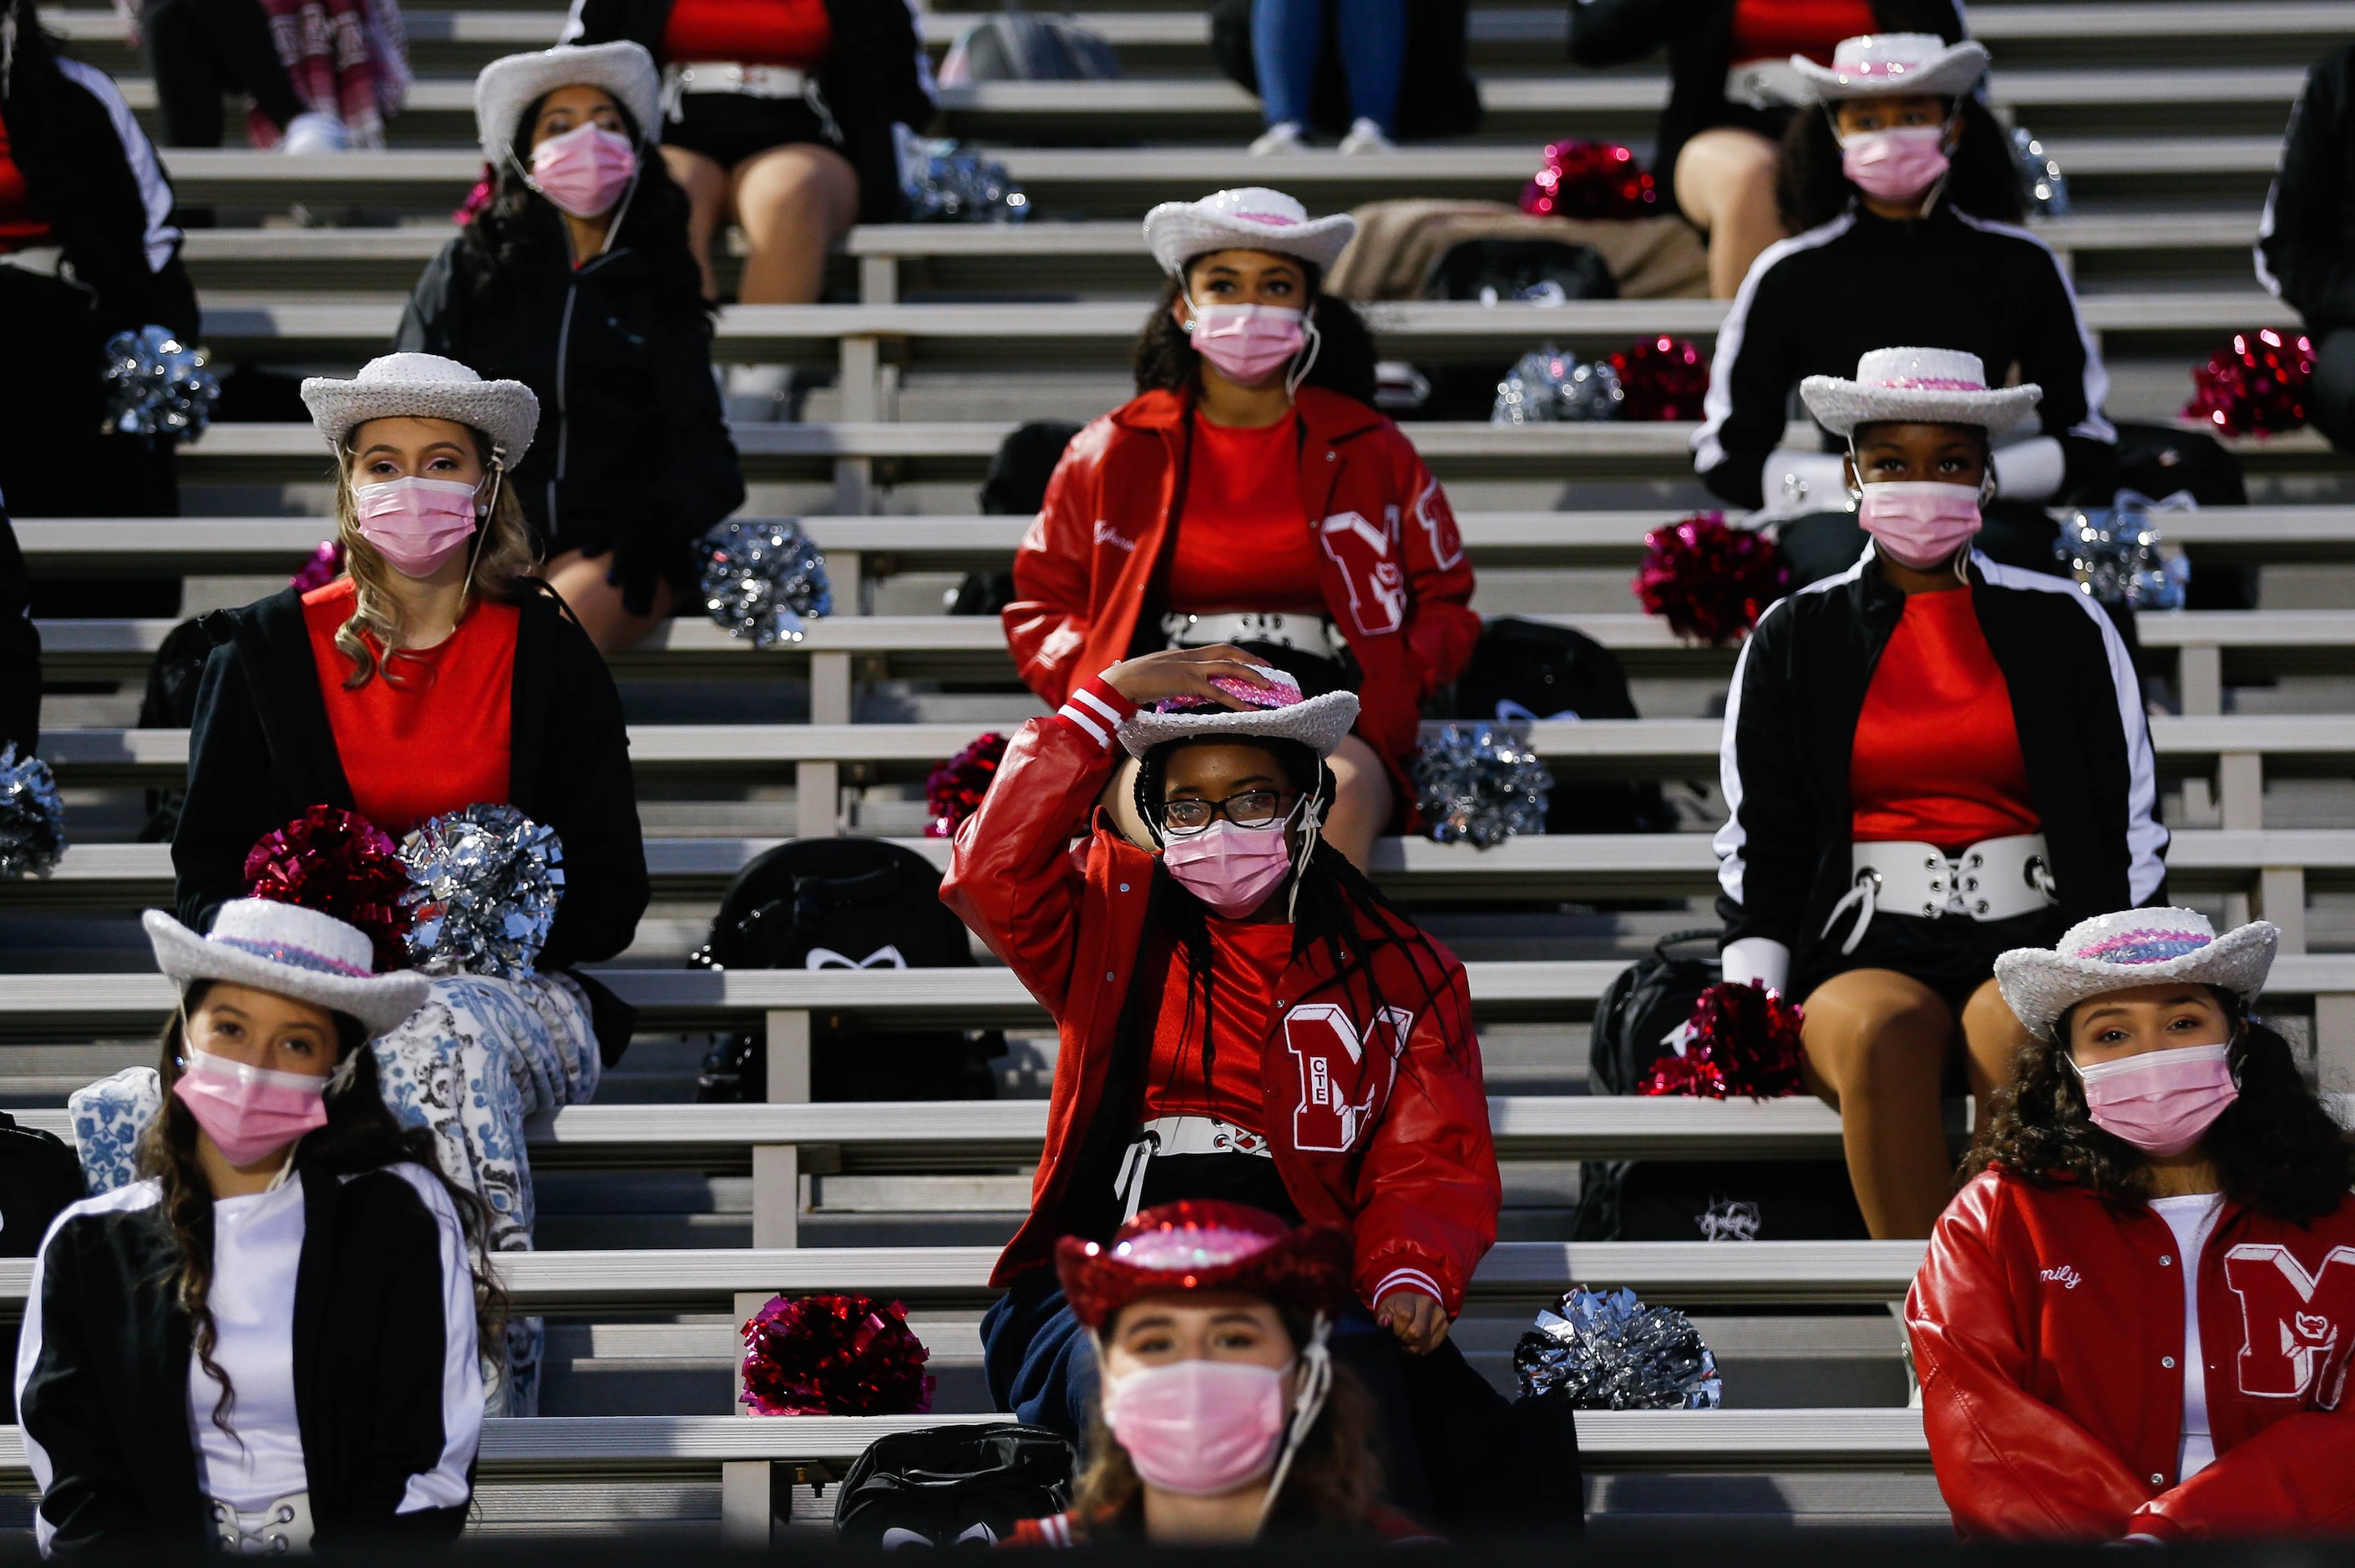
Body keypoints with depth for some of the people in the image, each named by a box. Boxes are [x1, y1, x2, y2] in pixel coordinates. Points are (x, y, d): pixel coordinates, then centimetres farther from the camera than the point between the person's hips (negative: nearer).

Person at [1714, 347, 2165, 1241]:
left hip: (2033, 937, 0)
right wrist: (1751, 1007, -3)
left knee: (2019, 1036, -36)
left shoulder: (2062, 625, 15)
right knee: (1882, 1029, -36)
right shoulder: (1793, 639, 16)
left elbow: (2130, 823, 14)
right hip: (1866, 951, 0)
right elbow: (1757, 840, 13)